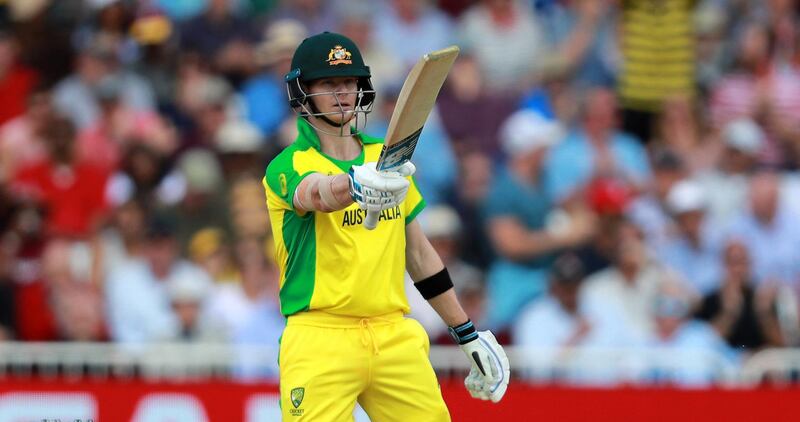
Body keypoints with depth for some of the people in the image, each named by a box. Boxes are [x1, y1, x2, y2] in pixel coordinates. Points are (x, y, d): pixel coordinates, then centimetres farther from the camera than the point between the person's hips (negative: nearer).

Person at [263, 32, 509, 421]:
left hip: (396, 337, 5)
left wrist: (468, 336, 20)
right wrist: (356, 185, -52)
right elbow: (317, 193, -29)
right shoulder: (287, 166, -5)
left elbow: (418, 253, 21)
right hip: (321, 341, -5)